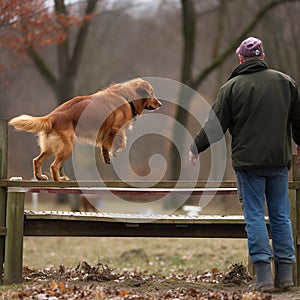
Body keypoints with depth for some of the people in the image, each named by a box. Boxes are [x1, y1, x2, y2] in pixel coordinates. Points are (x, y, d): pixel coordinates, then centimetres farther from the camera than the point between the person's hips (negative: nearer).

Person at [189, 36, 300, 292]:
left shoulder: (232, 87, -4)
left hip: (248, 162, -3)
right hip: (279, 160, 3)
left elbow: (216, 125, -2)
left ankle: (264, 275, -6)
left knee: (254, 216, 0)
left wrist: (196, 148, 13)